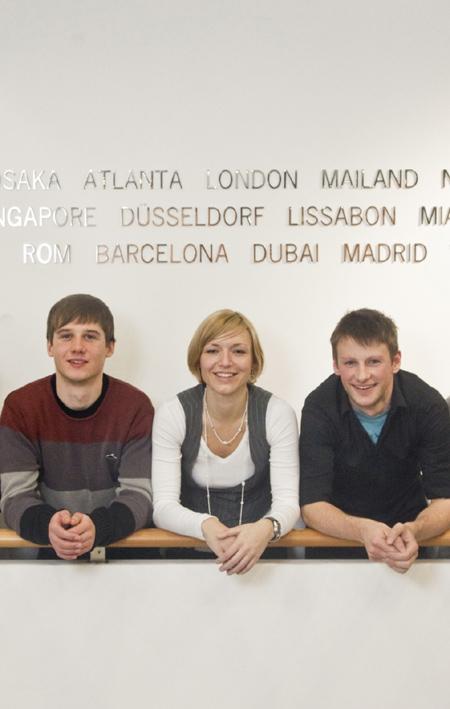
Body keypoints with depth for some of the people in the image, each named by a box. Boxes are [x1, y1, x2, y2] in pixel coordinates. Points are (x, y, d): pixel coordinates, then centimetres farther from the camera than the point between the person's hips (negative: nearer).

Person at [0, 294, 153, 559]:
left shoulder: (135, 406, -6)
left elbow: (139, 494, -10)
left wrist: (97, 527, -30)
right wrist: (47, 525, -29)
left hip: (124, 545, 0)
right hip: (46, 548, 0)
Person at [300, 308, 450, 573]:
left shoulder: (428, 405, -15)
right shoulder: (319, 408, -18)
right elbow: (312, 505, -19)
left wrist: (413, 531, -37)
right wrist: (362, 530, -39)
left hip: (407, 531, 1)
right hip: (338, 532, -1)